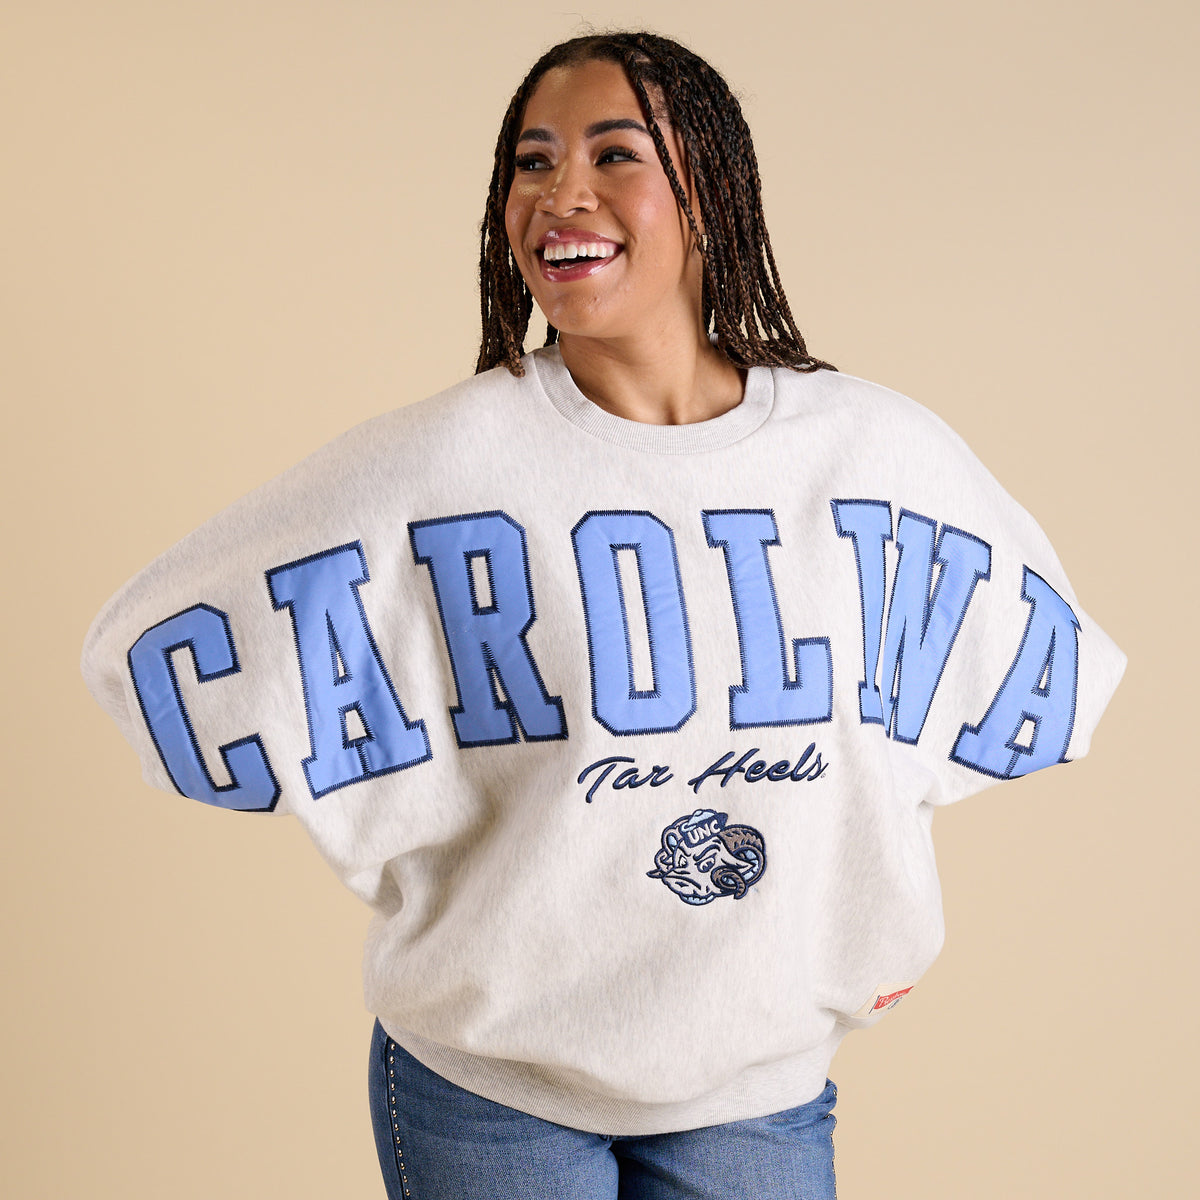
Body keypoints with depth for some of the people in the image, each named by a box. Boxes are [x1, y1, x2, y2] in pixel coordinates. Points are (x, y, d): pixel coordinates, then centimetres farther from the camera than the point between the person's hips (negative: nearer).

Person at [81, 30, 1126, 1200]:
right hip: (486, 1078, -2)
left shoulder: (880, 450, -6)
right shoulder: (436, 463, -14)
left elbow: (1040, 665, 11)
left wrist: (867, 911, 5)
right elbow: (165, 646, -8)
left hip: (765, 1087, 2)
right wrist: (434, 873, -7)